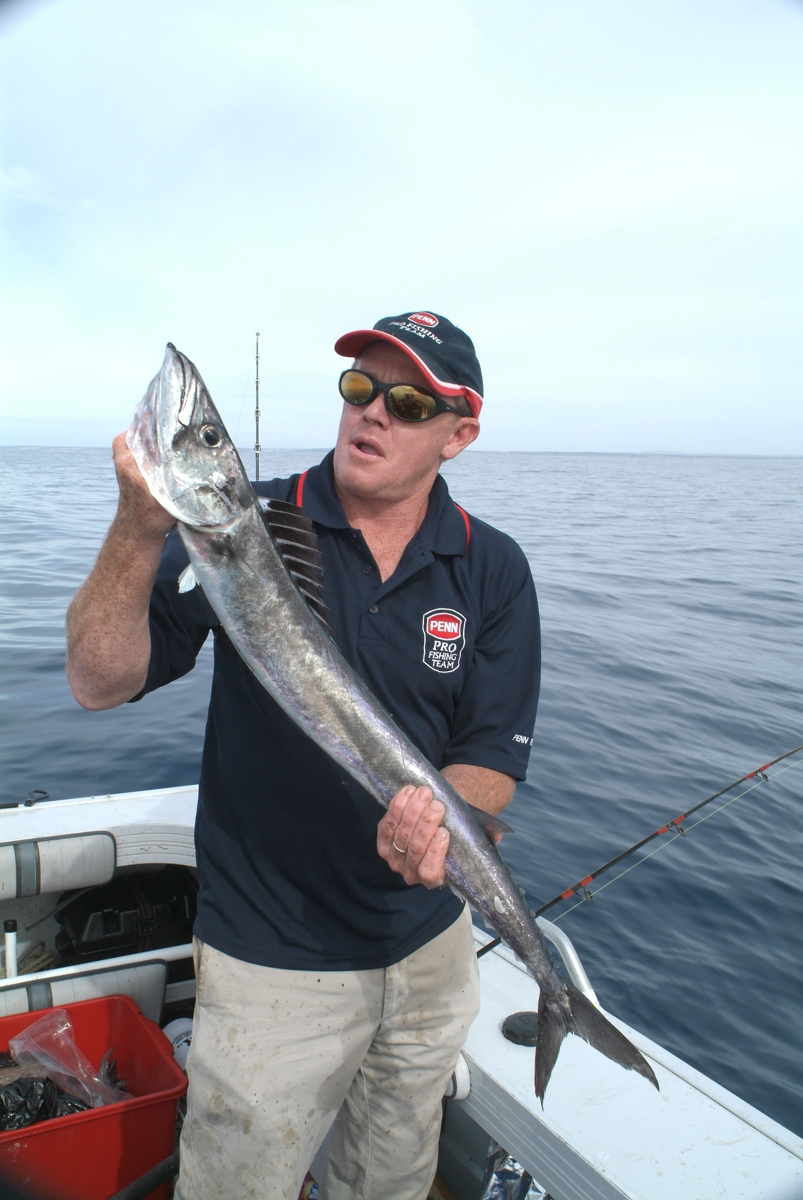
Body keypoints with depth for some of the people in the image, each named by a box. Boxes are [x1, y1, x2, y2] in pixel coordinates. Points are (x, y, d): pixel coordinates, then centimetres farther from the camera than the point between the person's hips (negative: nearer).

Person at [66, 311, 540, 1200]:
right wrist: (140, 529, -31)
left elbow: (495, 758, -5)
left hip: (430, 944, 3)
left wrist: (438, 818, -27)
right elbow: (100, 685, -16)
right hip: (271, 958, -2)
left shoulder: (492, 571, -5)